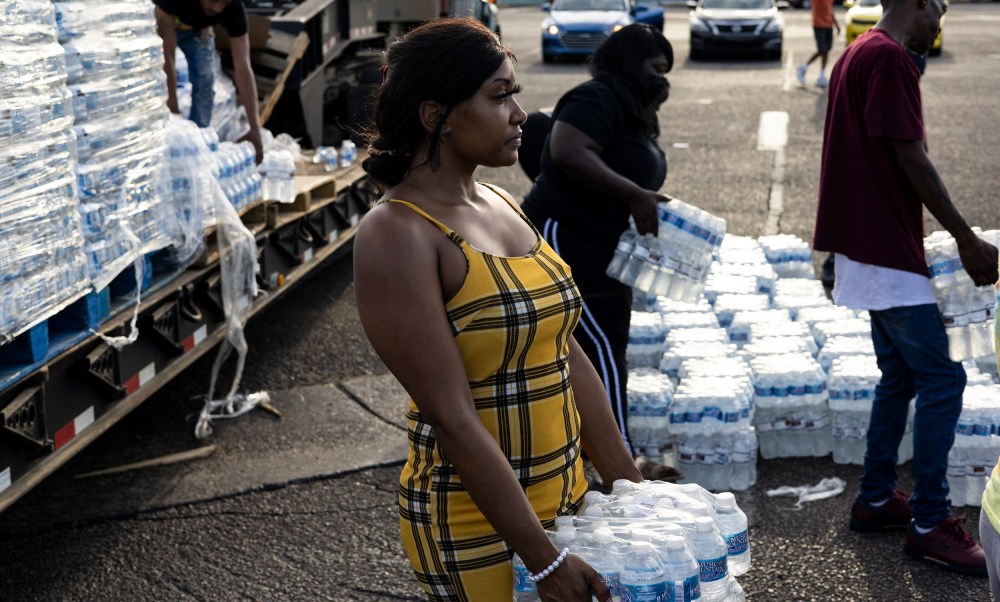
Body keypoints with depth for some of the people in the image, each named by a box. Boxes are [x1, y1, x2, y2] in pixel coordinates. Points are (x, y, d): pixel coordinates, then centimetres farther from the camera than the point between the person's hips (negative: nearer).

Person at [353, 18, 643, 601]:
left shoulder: (502, 205, 6)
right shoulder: (397, 234, -18)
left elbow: (568, 358, 8)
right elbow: (453, 418, -21)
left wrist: (630, 485, 8)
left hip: (565, 498, 7)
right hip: (475, 528, -7)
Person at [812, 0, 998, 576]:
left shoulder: (857, 54, 15)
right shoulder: (890, 58, -16)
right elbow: (912, 160, -18)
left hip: (870, 247, 10)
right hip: (890, 253, -10)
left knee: (901, 376, 16)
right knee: (943, 379, -5)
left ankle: (876, 499, 23)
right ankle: (930, 523, 1)